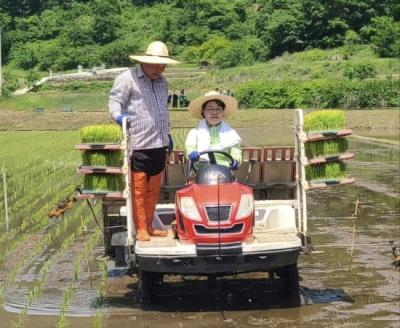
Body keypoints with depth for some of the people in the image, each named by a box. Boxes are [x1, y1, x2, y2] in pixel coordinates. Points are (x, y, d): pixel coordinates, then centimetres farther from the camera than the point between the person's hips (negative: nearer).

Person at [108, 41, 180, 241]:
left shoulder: (162, 82, 20)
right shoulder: (128, 78, -3)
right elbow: (114, 101, -7)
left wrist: (167, 134, 31)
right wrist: (119, 115, -28)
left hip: (159, 144, 7)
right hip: (138, 145, -7)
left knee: (153, 189, 12)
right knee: (138, 189, -2)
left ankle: (149, 226, 21)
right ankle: (141, 230, 5)